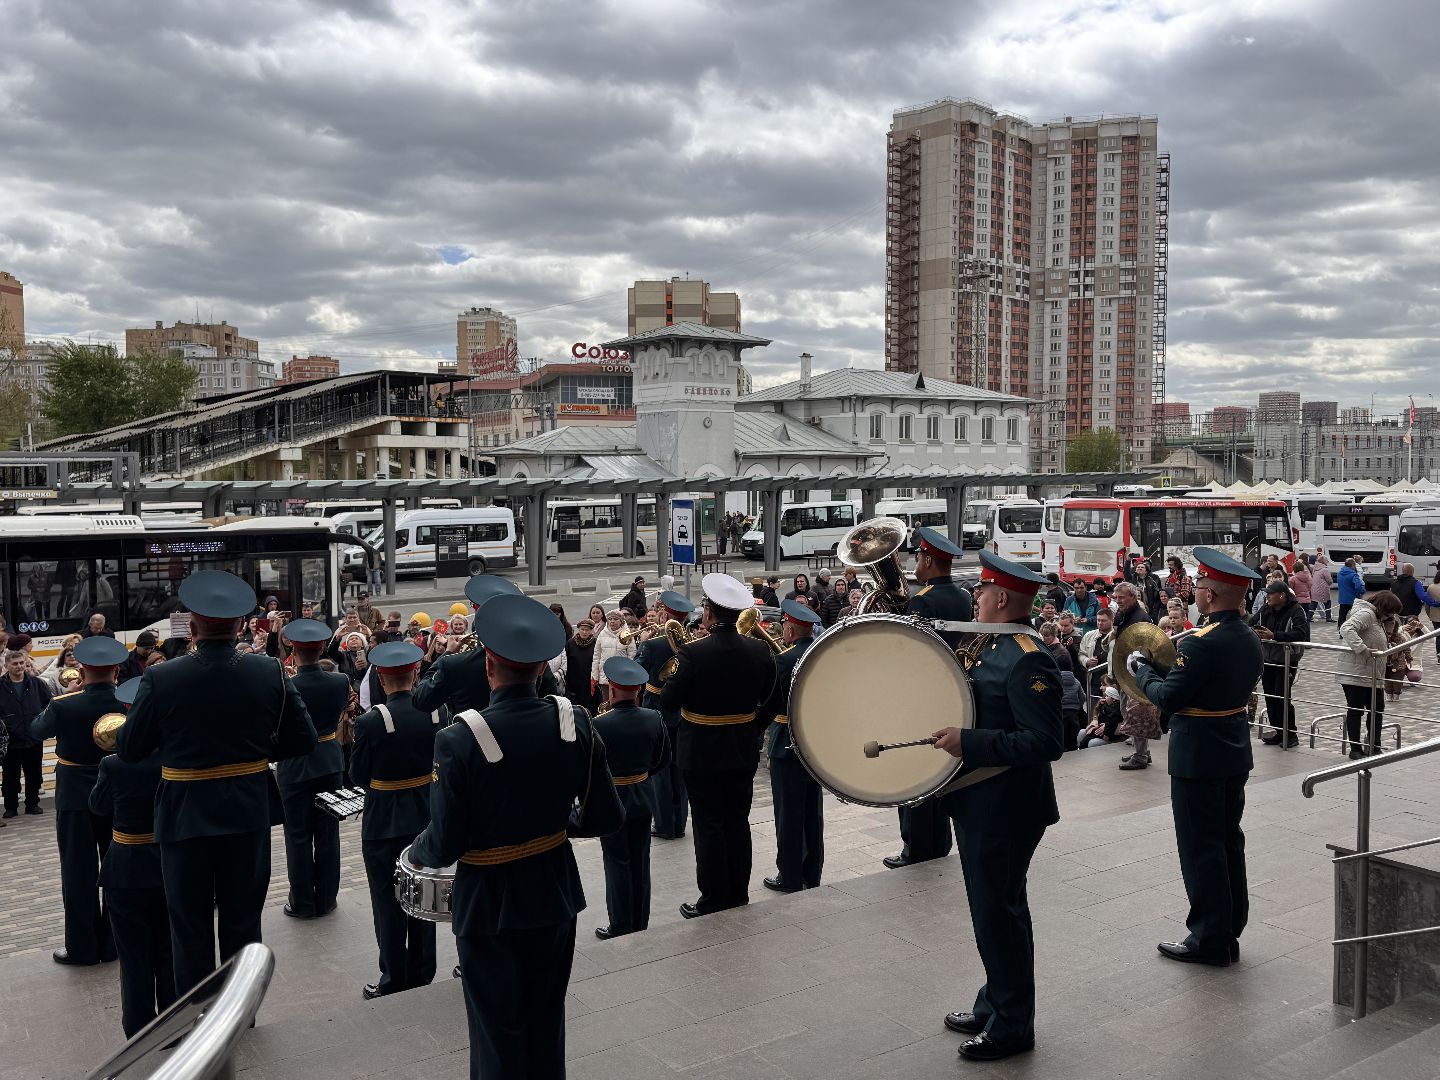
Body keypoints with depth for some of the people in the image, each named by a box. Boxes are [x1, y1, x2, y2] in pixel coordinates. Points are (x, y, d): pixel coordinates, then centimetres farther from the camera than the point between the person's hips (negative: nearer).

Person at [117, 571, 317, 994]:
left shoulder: (161, 679, -15)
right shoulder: (270, 673, -10)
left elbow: (128, 749, -5)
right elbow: (303, 741, -4)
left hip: (185, 816, -1)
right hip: (248, 815, 2)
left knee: (190, 928, 13)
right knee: (243, 923, 16)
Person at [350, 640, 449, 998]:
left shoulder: (370, 721, -21)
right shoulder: (438, 711, -10)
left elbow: (358, 777, -10)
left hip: (384, 822, -4)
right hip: (427, 816, 4)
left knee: (388, 901, 10)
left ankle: (394, 980, 19)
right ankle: (422, 973, 29)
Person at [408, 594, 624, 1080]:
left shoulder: (459, 740, -25)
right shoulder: (575, 723, -13)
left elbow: (444, 847, -20)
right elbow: (606, 818, -7)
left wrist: (417, 852, 3)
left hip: (490, 907, -4)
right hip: (555, 895, 4)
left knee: (499, 1029, 16)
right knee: (546, 1021, 23)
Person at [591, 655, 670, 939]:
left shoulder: (600, 724, -22)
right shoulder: (653, 718, -8)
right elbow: (663, 758, 4)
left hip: (612, 799, -4)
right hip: (644, 798, 5)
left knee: (618, 864, 7)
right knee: (640, 861, 15)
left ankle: (621, 927, 15)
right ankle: (641, 923, 26)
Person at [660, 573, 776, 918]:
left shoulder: (694, 653, -21)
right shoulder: (759, 650, -5)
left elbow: (668, 701, -14)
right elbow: (765, 694, 8)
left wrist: (676, 674, 2)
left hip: (702, 753, -5)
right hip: (743, 751, 5)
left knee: (709, 825, 5)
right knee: (738, 821, 15)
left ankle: (713, 899, 13)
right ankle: (739, 892, 26)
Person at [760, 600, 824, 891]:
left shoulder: (785, 660, -19)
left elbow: (768, 705, -15)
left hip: (787, 744, -7)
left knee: (788, 813, 4)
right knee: (813, 810, 16)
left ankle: (790, 878, 12)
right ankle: (812, 874, 26)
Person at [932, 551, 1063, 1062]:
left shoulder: (1028, 661, -22)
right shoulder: (990, 646, 8)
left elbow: (1047, 743, -27)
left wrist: (969, 742, -29)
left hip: (1005, 812, -9)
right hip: (979, 804, 9)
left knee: (999, 914, 4)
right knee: (992, 909, 20)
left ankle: (1012, 1025, 20)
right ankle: (994, 1005, 35)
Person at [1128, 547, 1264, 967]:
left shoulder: (1201, 644, -23)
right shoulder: (1249, 640, 5)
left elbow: (1166, 699, -19)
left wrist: (1141, 668, -3)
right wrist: (1178, 660, 13)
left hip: (1198, 760, -9)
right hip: (1235, 755, 9)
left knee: (1201, 850, 2)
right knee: (1229, 845, 17)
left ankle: (1210, 940, 10)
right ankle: (1230, 932, 27)